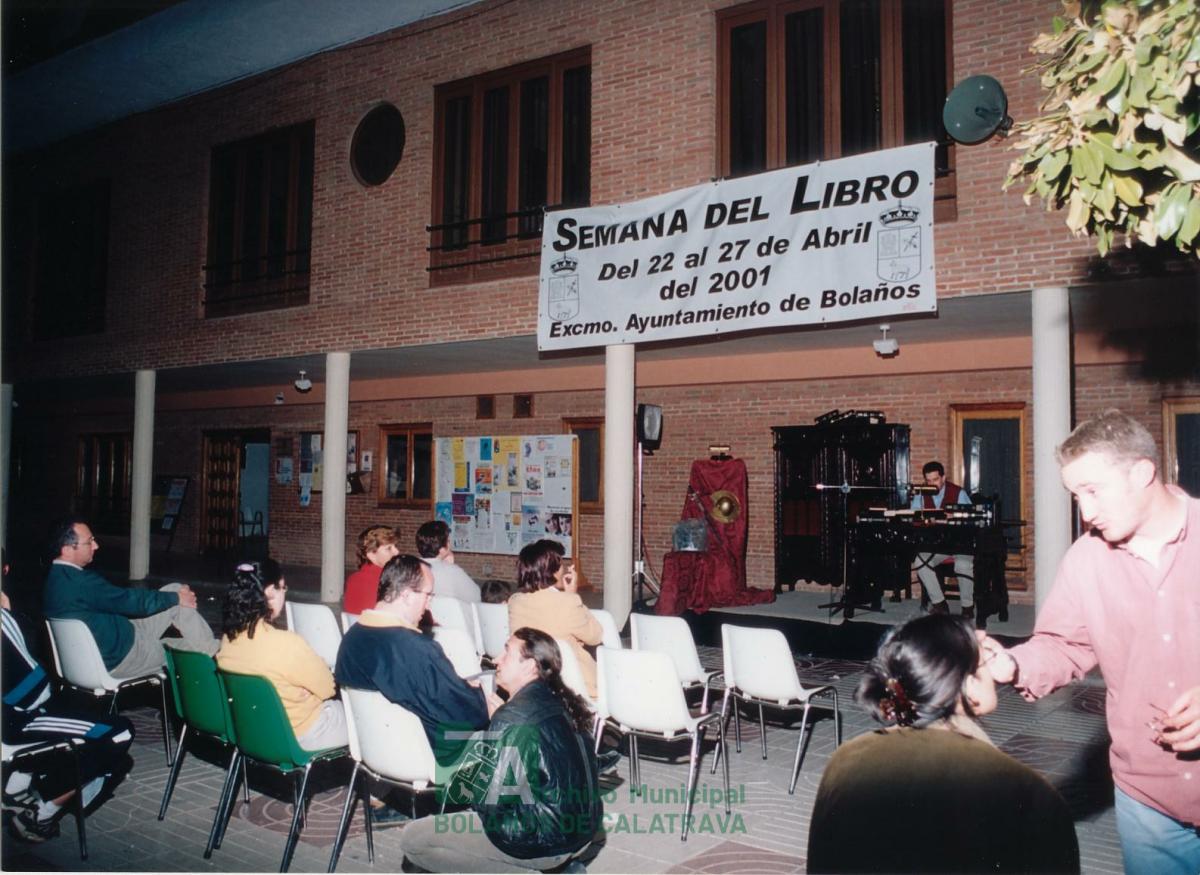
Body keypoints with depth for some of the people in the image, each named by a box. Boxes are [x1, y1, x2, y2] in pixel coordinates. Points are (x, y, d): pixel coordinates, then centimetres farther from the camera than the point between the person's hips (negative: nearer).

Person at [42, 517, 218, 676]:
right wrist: (175, 598, -6)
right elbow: (127, 601, -19)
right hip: (118, 659, -9)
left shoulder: (57, 577, 3)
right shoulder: (80, 582, -28)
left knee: (175, 591, 7)